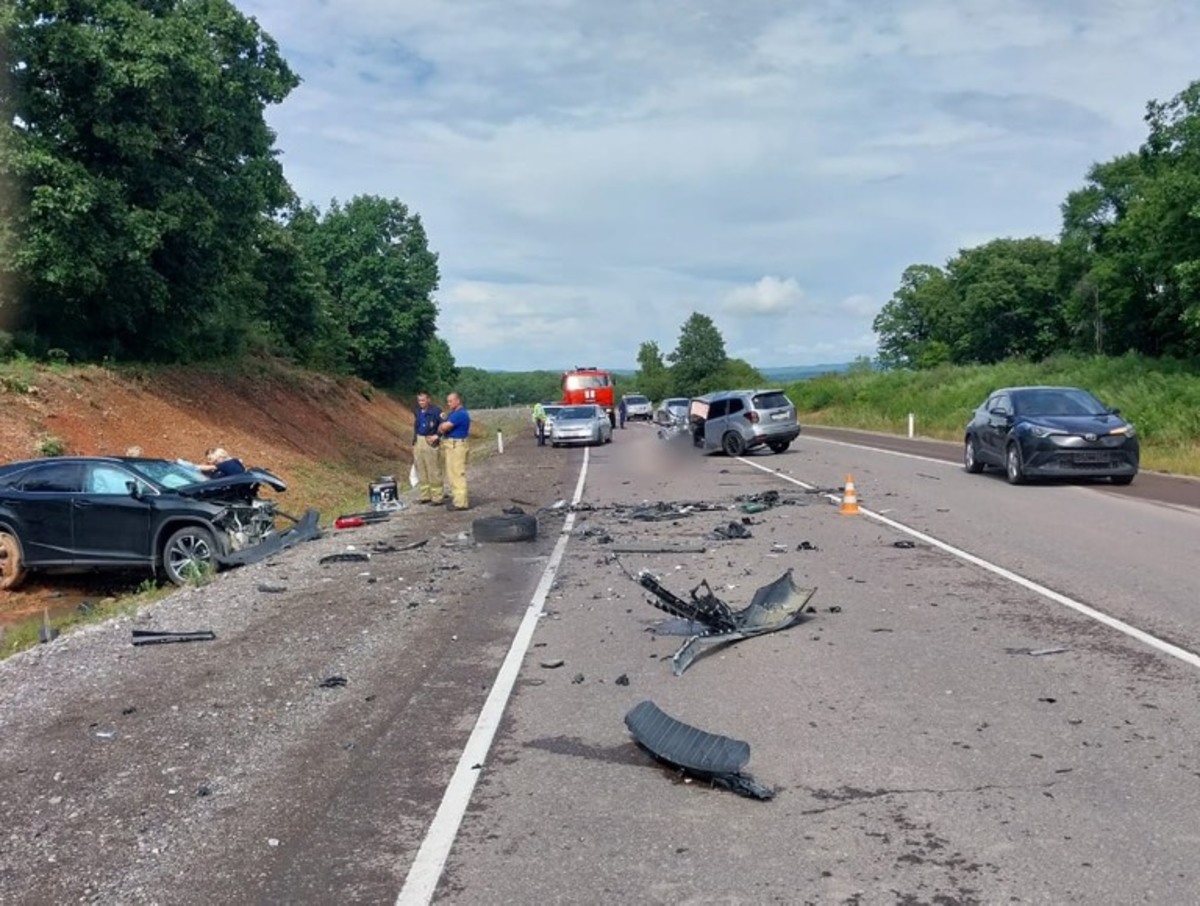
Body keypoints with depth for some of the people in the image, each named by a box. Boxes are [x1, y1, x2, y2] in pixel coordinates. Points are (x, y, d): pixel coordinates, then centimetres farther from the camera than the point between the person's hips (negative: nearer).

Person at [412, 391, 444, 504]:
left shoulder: (435, 411, -10)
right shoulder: (417, 411, 11)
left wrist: (437, 436, -14)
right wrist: (414, 443, 18)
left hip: (430, 442, -7)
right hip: (418, 441, 7)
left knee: (434, 471, -4)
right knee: (421, 470, 10)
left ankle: (436, 497, 0)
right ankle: (424, 496, 18)